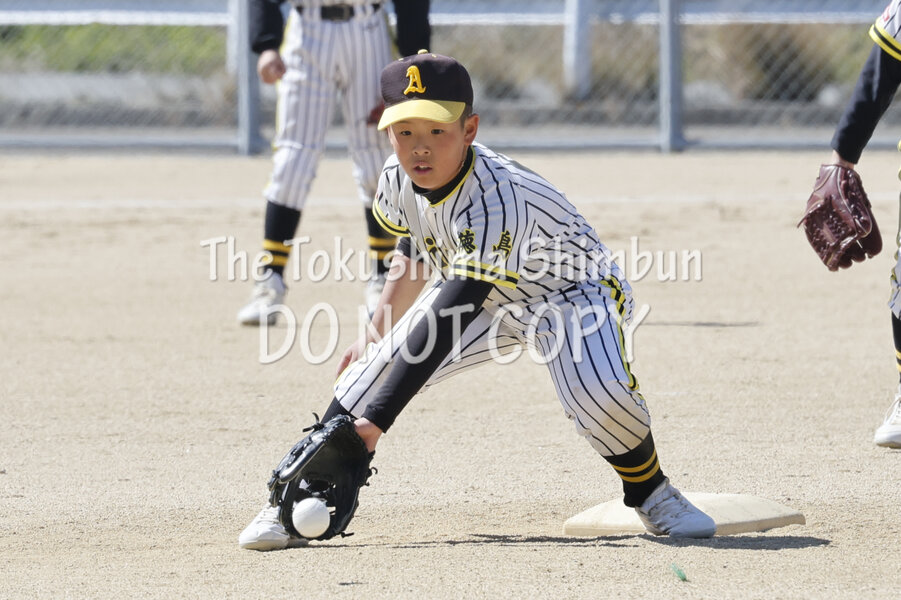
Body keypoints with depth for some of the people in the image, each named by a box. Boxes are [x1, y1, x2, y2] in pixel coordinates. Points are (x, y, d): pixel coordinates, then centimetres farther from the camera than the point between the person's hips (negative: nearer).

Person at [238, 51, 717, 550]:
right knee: (380, 361, -16)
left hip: (571, 291, -6)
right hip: (484, 296, 6)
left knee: (597, 390, -34)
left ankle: (650, 493, -4)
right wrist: (374, 335, 14)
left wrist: (374, 421, -45)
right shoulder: (400, 177, -16)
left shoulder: (496, 201, -39)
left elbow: (440, 330, -43)